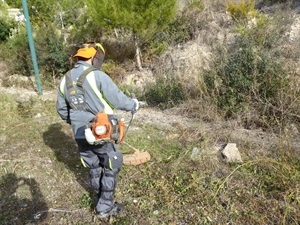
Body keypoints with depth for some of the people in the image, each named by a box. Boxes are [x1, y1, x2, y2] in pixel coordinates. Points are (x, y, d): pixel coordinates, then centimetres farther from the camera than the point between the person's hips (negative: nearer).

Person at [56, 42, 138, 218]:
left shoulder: (65, 79, 6)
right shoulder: (97, 76, -15)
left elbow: (61, 109, 14)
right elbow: (118, 100, -14)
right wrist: (133, 105, 6)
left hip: (80, 135, 6)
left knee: (94, 168, 21)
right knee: (111, 168, 12)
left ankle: (102, 201, 37)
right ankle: (105, 207, 19)